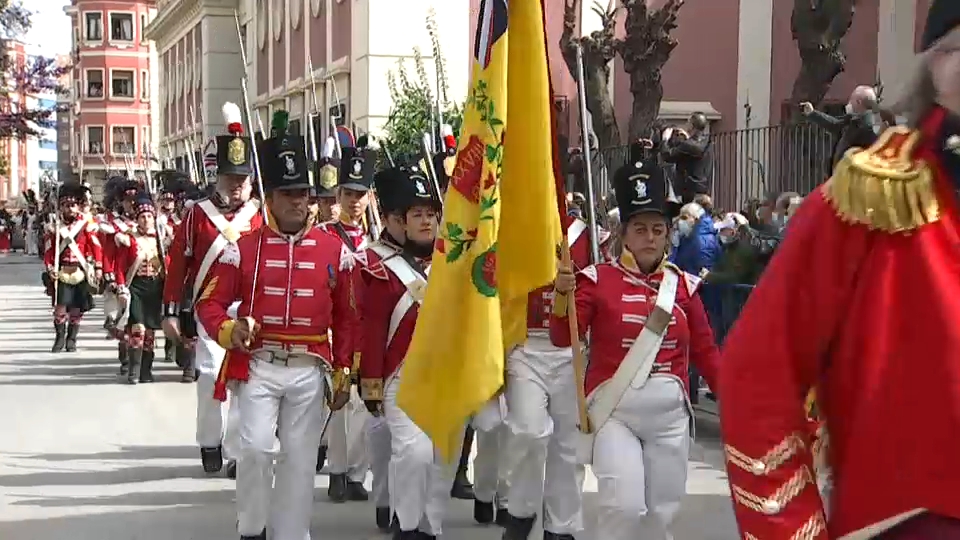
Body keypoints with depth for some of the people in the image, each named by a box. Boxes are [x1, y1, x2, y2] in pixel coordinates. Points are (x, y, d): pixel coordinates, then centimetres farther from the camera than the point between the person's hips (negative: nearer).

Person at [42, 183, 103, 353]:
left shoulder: (86, 225, 3)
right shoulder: (55, 227, 5)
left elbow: (96, 247, -1)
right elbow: (48, 250, 2)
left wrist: (98, 268, -8)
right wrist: (50, 269, -10)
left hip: (81, 273, 0)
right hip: (62, 273, 0)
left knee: (77, 309, 5)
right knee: (60, 307, -7)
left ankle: (71, 339, 18)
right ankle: (59, 338, 9)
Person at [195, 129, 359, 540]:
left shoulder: (335, 251, 5)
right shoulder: (243, 249, 1)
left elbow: (347, 317, 10)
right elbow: (209, 303, 4)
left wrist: (343, 374, 7)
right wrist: (228, 330, -18)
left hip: (310, 370, 2)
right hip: (258, 366, -2)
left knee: (299, 460, 6)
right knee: (257, 448, -14)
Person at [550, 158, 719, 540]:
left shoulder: (684, 285, 7)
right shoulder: (598, 279, -2)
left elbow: (705, 350, 10)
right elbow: (563, 338, -11)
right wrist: (563, 295, -28)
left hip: (670, 413, 3)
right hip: (615, 411, -3)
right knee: (625, 506, -16)